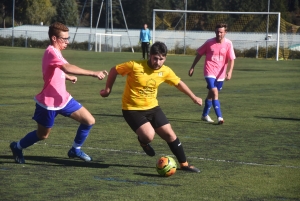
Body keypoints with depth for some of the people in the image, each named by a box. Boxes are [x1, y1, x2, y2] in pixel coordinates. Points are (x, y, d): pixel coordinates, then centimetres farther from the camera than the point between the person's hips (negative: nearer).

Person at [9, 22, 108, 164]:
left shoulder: (55, 52, 7)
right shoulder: (51, 52, -23)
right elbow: (67, 67, -41)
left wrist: (68, 77, 13)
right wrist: (93, 73, -47)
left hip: (63, 99, 9)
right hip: (49, 103, -9)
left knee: (89, 121, 1)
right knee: (42, 135, 9)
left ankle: (75, 150, 20)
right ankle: (17, 147, 36)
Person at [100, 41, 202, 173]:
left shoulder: (165, 71, -6)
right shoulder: (135, 66, -22)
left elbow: (179, 83, 12)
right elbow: (114, 70, -8)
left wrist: (193, 97, 18)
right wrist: (108, 89, -2)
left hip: (152, 107, 5)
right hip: (132, 109, -5)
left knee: (170, 134, 1)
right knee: (149, 136, -24)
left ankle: (184, 164, 17)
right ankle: (143, 141, 15)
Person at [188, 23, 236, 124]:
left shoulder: (228, 44, -5)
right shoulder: (209, 42, -7)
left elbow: (231, 59, -6)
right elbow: (199, 54, 5)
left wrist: (230, 71, -22)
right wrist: (192, 67, 7)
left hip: (220, 74, 3)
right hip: (209, 72, -3)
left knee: (211, 94, 16)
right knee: (215, 92, -19)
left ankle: (205, 115, 34)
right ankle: (219, 117, -23)